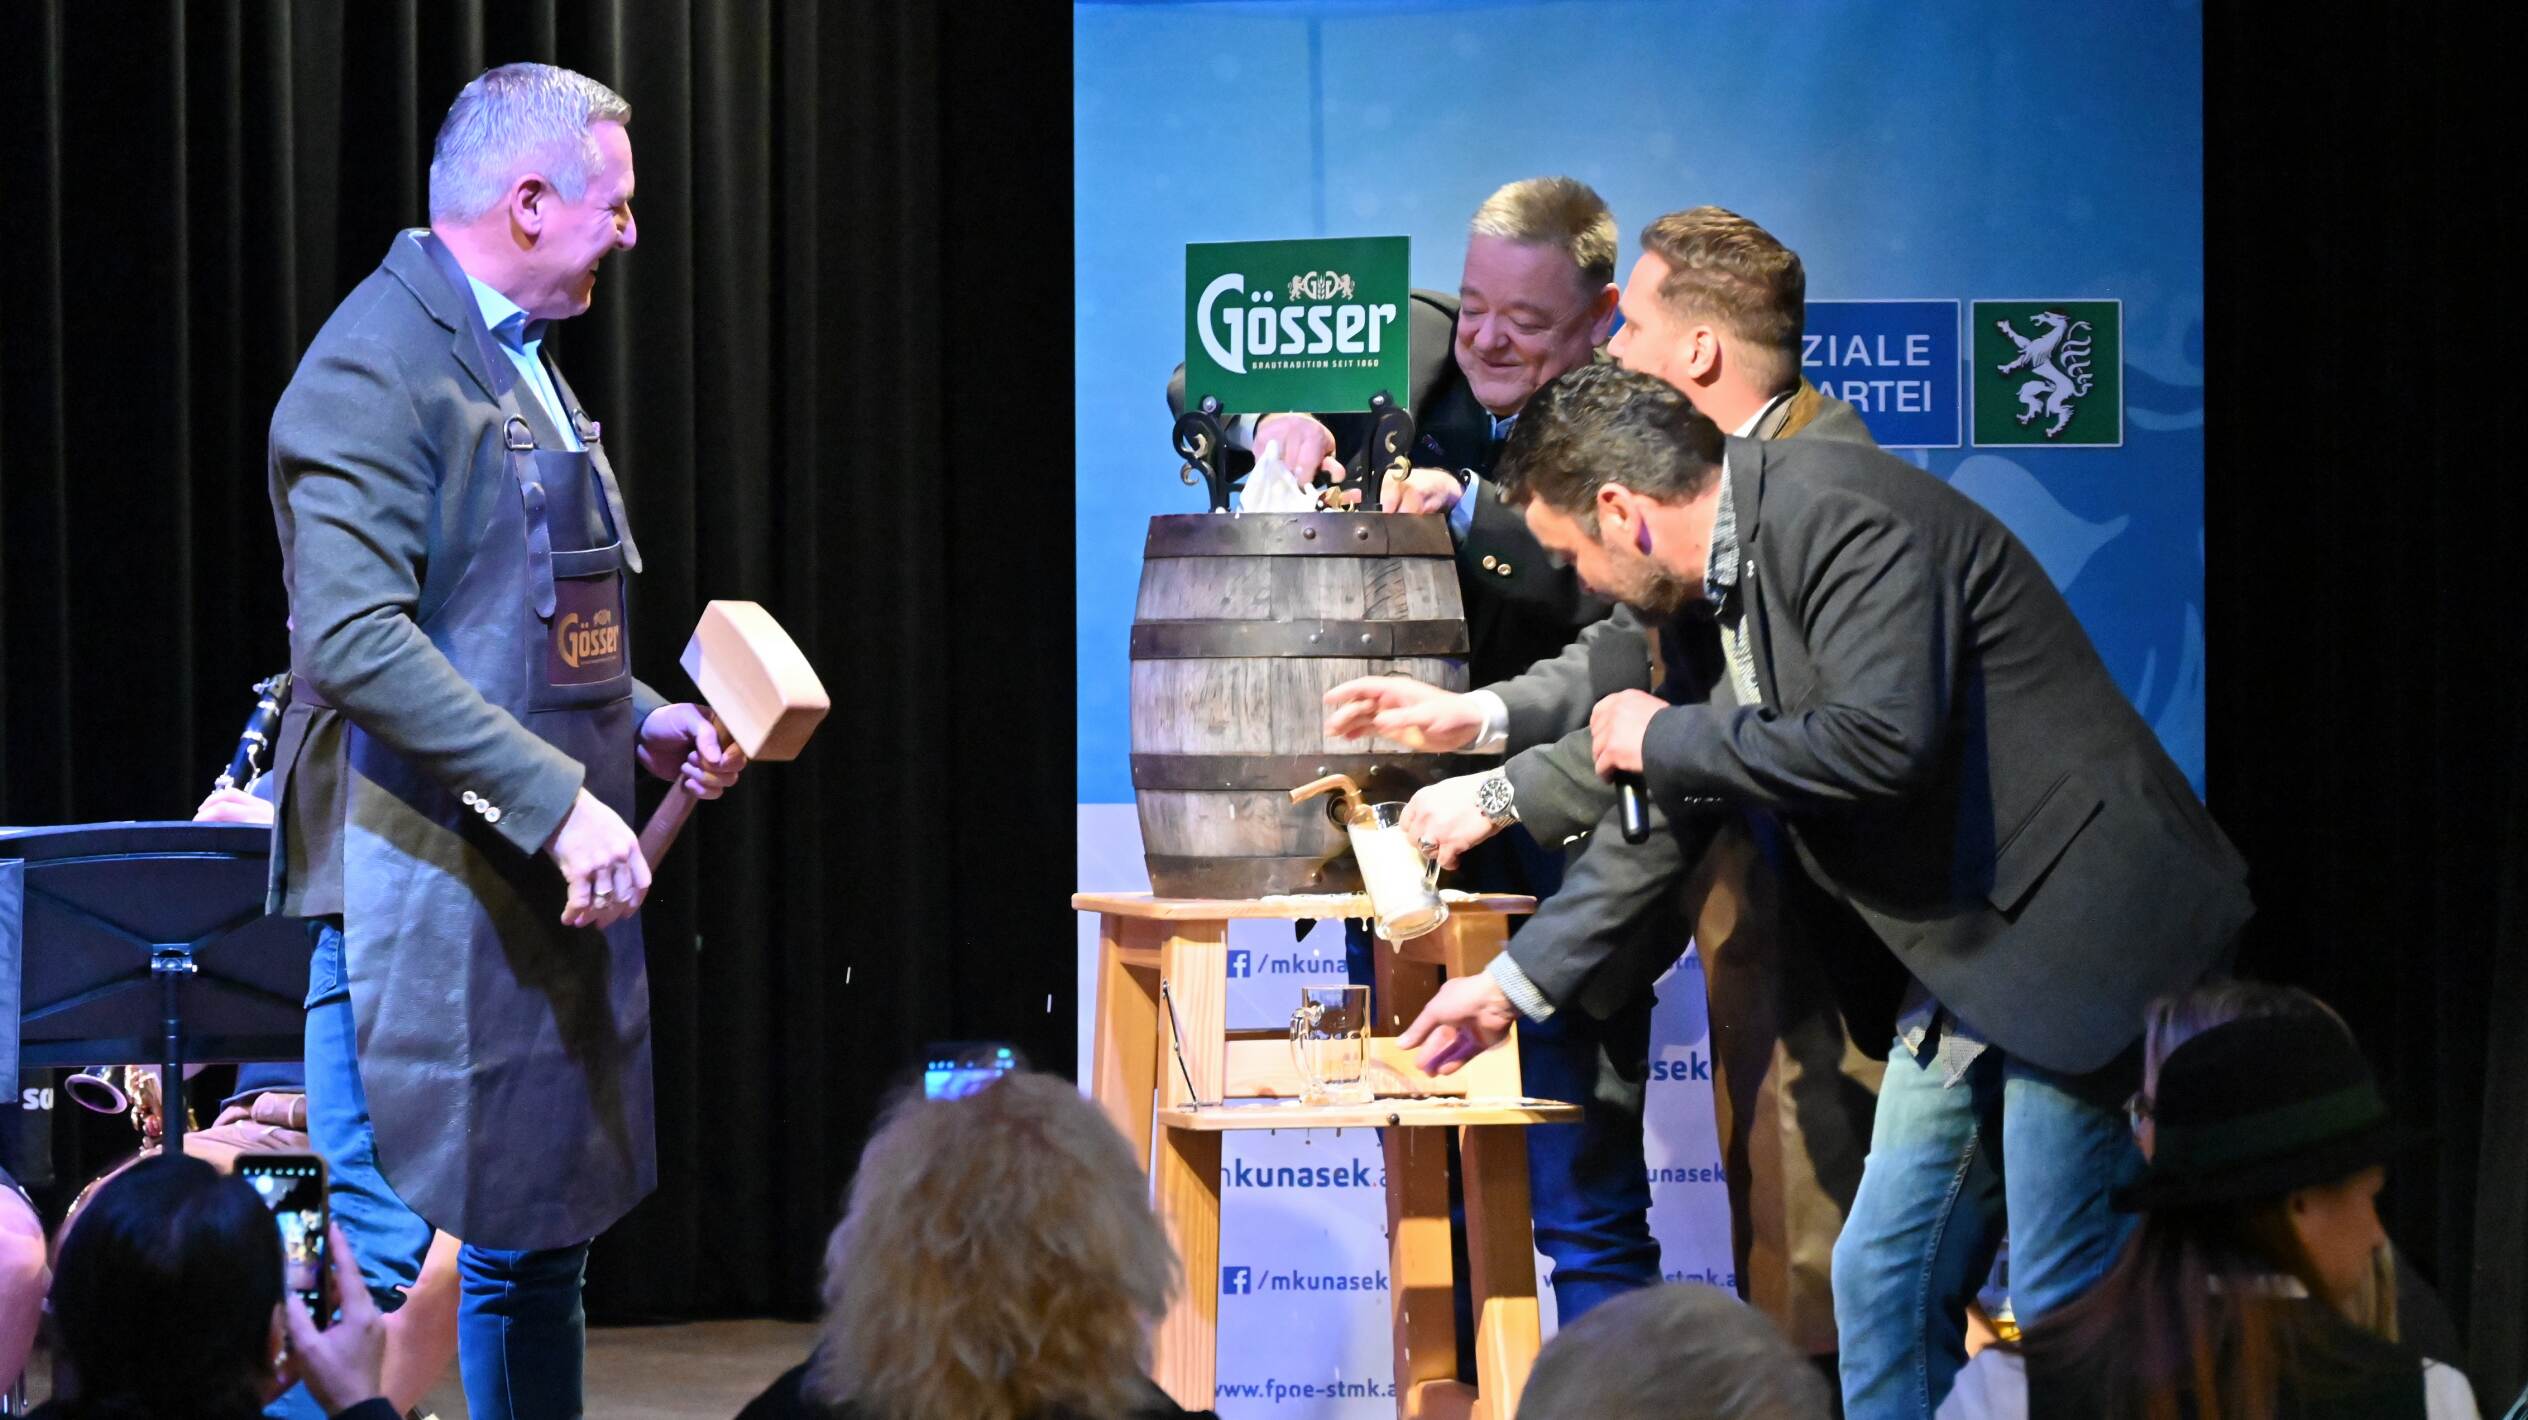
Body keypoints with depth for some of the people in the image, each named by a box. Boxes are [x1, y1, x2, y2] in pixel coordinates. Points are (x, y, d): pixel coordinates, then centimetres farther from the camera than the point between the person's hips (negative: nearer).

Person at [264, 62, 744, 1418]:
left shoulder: (522, 364, 18)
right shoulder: (376, 366, -13)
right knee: (380, 1263, -8)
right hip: (423, 887, -10)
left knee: (540, 1246, 14)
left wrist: (640, 721, 12)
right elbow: (355, 640, -24)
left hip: (551, 890, 10)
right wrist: (558, 802, -26)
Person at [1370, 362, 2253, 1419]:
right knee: (1883, 1282, 11)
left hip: (2077, 927, -10)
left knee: (2063, 1306, -8)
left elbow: (1884, 742, -31)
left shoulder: (1839, 516, -18)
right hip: (1969, 958, 10)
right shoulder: (1708, 591, 12)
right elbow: (1671, 806, 23)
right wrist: (1520, 981, 27)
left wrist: (1671, 738, -16)